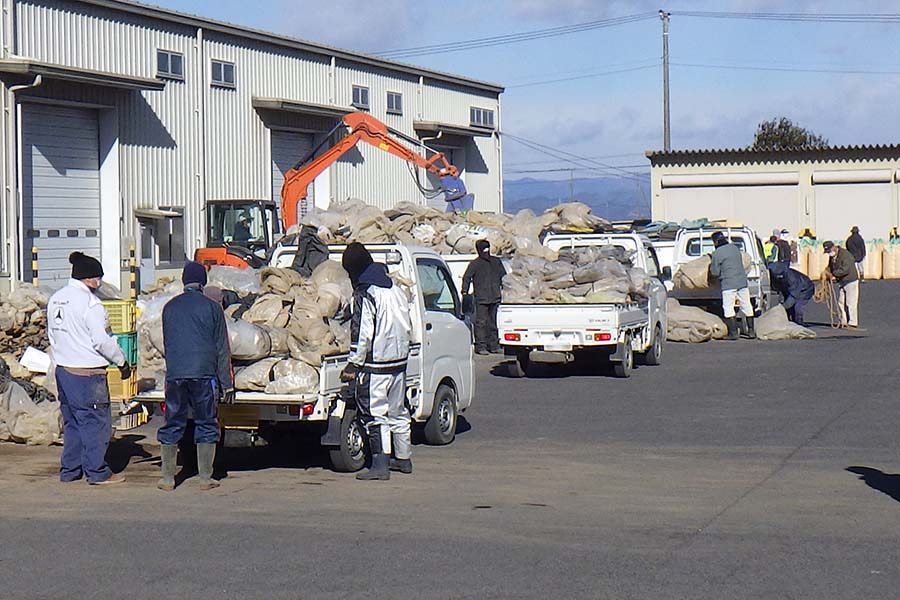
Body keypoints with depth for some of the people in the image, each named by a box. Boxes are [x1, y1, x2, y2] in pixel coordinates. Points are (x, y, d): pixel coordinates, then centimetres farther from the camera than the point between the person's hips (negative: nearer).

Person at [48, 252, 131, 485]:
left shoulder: (55, 300, 9)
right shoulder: (89, 302, -16)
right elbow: (102, 341, -17)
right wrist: (122, 361, -6)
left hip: (62, 369, 8)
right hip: (87, 373, -8)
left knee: (71, 422, 17)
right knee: (95, 422, 1)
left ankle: (69, 470, 20)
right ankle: (97, 472, 4)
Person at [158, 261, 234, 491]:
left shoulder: (169, 307, 10)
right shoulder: (212, 307, 0)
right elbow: (222, 349, 1)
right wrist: (227, 383, 4)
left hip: (174, 375, 3)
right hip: (204, 374, -2)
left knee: (172, 426, 8)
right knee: (206, 426, 6)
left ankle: (167, 478, 7)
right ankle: (205, 478, 6)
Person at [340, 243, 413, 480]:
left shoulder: (365, 295, -14)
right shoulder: (396, 291, 10)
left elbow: (362, 335, -18)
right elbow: (407, 327, 16)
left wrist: (353, 365, -13)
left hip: (375, 364, -8)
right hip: (399, 361, 8)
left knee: (375, 414, -5)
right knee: (398, 411, 18)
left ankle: (380, 464, -9)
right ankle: (403, 458, 26)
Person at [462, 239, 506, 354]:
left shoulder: (496, 262, 13)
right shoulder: (475, 264, 0)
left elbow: (503, 276, 23)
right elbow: (466, 278, 2)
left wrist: (503, 287, 14)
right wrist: (465, 291, -8)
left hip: (495, 298, 5)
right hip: (481, 299, -5)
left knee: (493, 322, 10)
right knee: (481, 322, -8)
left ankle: (493, 345, 16)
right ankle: (480, 346, -6)